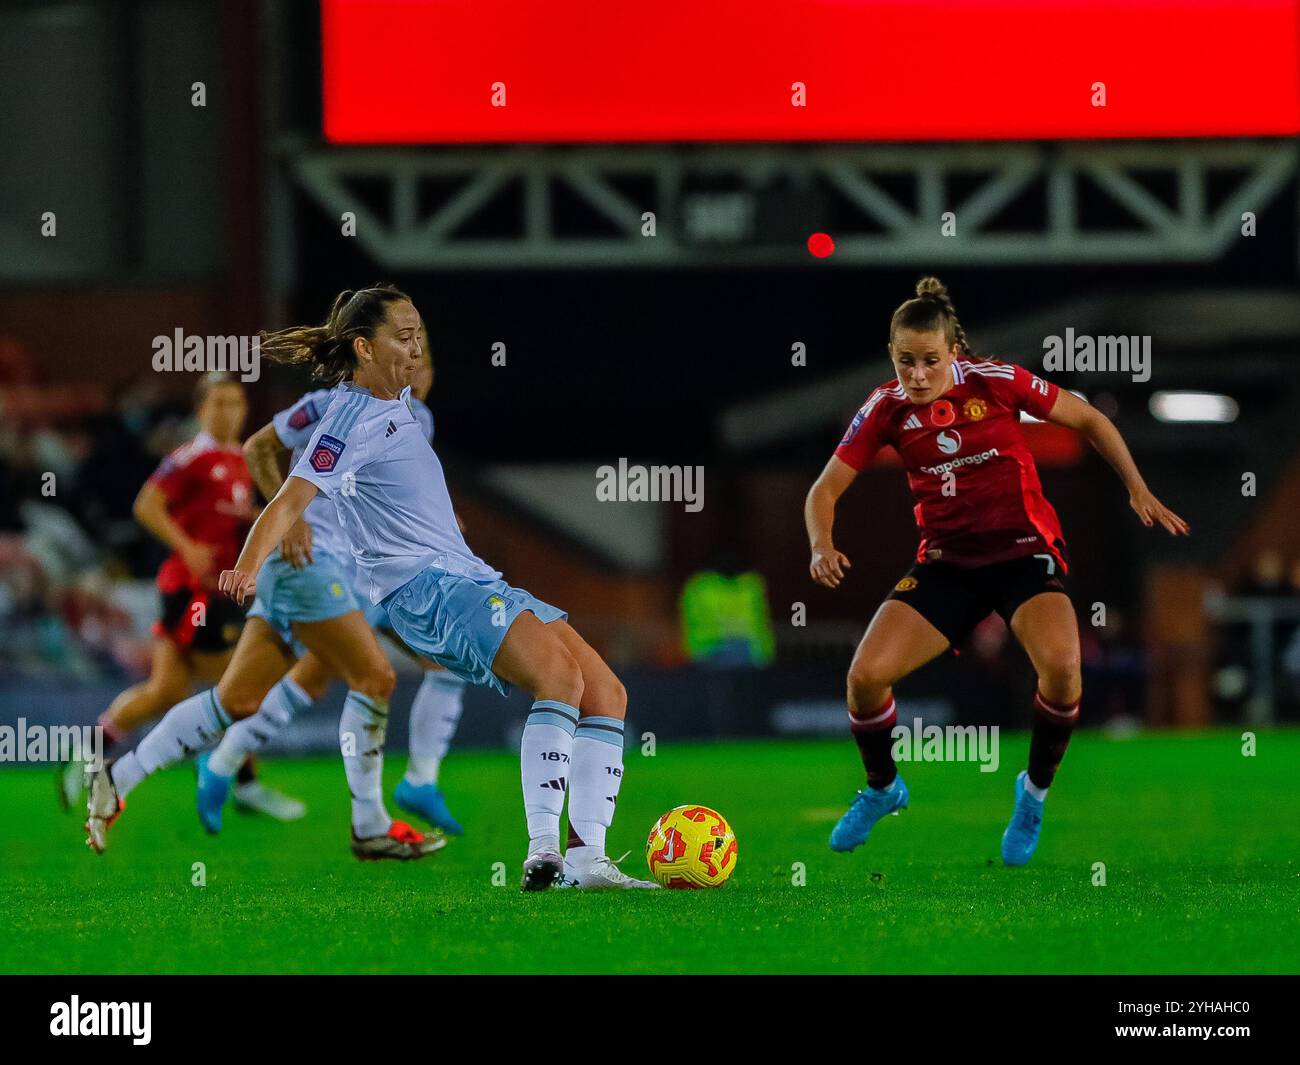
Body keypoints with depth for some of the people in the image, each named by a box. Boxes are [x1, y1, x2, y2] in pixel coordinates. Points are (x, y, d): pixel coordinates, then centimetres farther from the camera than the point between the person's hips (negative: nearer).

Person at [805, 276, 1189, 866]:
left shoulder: (995, 381, -12)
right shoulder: (886, 409, -6)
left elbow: (1088, 420, 2)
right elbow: (826, 488, -1)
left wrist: (1138, 489, -3)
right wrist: (822, 546, -21)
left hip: (1023, 551, -3)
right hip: (947, 562, 3)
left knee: (1060, 665, -32)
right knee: (866, 675, -15)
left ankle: (1035, 790, -3)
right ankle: (882, 789, 18)